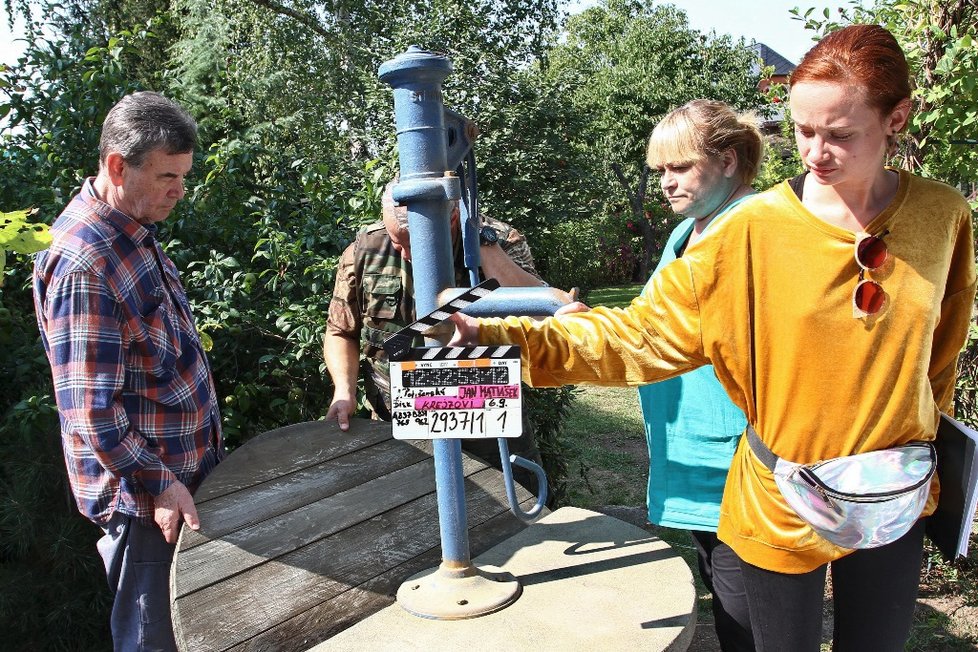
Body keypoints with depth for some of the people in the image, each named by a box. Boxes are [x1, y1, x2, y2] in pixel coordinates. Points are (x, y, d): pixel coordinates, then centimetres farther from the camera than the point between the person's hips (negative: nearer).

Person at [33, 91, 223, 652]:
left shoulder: (137, 233, 6)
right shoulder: (83, 265, -24)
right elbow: (91, 410, -25)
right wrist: (157, 484, -19)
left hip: (185, 472, 9)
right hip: (148, 496, -9)